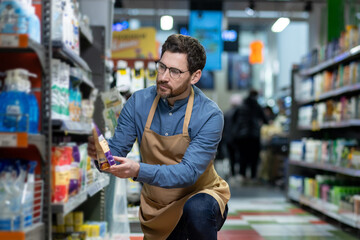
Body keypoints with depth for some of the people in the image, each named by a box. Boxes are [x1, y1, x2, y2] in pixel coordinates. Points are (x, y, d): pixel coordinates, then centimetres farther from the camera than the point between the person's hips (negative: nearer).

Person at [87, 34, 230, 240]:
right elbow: (116, 152, -8)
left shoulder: (210, 115, -22)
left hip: (200, 194, -4)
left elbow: (188, 173, -28)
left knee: (197, 209, -36)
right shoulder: (138, 102, -9)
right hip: (157, 209, 4)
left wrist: (139, 171, -43)